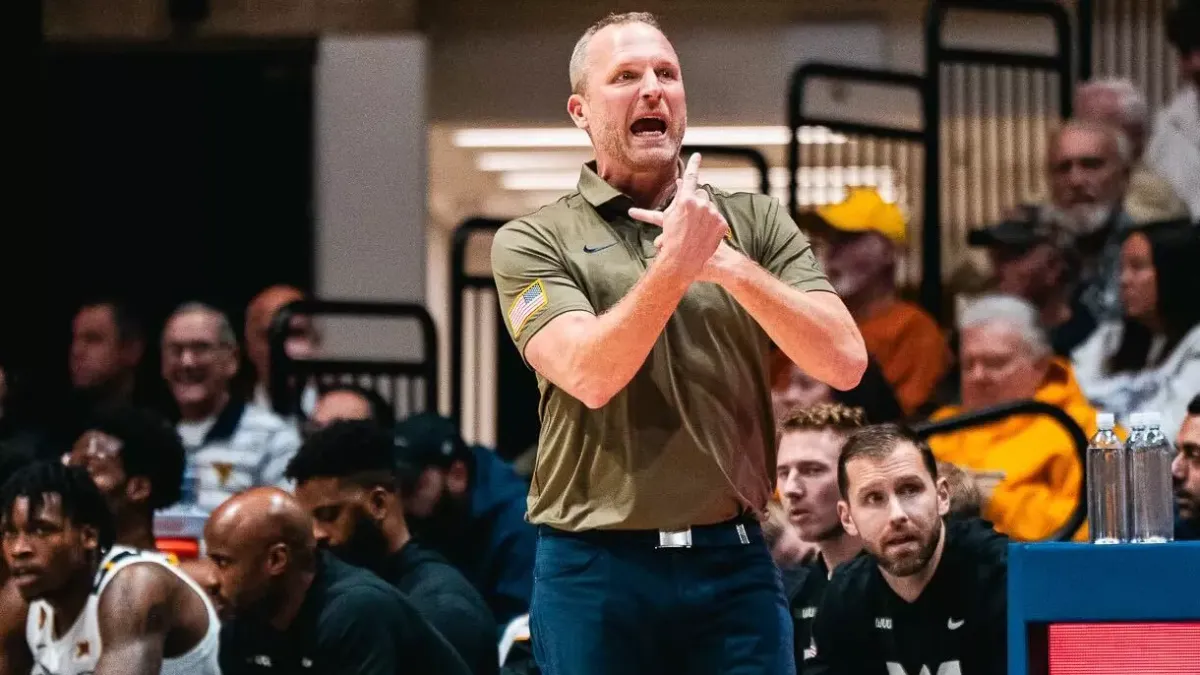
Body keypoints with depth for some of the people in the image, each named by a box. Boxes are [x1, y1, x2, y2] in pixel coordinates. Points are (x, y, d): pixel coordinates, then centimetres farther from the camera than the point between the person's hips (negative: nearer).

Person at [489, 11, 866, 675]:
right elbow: (588, 376, -15)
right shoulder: (533, 242, 1)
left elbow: (845, 362, -5)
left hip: (732, 561, 2)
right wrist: (674, 265, -24)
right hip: (593, 569, -1)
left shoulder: (755, 223, 7)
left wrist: (732, 268, -16)